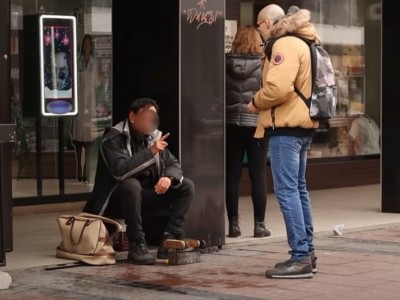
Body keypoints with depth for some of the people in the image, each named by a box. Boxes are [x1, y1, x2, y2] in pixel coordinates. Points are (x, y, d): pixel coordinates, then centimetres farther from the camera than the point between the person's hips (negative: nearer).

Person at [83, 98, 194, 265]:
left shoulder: (153, 137, 5)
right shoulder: (114, 139, -16)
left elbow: (173, 164, 5)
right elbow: (120, 171, -32)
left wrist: (168, 177, -19)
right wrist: (151, 152, -30)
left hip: (143, 198, 7)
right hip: (115, 201, -7)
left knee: (186, 186, -6)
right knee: (132, 185, -39)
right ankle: (137, 246, -31)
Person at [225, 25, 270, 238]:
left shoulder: (226, 64, 0)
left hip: (231, 124, 2)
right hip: (256, 124, -2)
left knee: (232, 175, 6)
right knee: (258, 175, 4)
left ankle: (233, 224, 6)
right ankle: (259, 225, 6)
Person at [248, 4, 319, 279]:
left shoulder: (284, 45, -13)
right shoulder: (301, 43, 18)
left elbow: (278, 87, -24)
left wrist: (256, 103, -8)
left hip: (286, 126, -11)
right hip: (302, 123, 11)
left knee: (287, 191, -10)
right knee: (298, 189, 16)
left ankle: (300, 258, -12)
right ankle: (307, 252, 21)